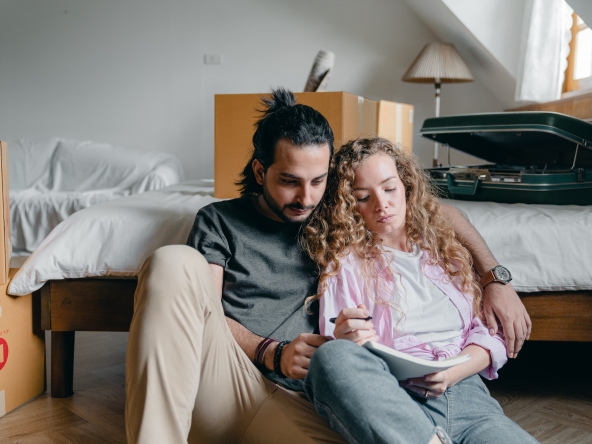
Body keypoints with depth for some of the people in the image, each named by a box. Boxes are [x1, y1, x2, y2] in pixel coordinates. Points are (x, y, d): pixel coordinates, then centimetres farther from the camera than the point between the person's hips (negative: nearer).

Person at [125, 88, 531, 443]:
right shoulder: (220, 220, 13)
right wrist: (274, 354, -14)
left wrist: (497, 279, 10)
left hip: (295, 403, 0)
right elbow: (200, 310, 3)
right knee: (175, 263, -29)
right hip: (222, 384, 0)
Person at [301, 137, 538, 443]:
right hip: (389, 400, 0)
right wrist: (346, 344, -23)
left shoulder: (443, 249, 22)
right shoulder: (346, 263, 9)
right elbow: (334, 361, 1)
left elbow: (489, 332, 16)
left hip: (465, 393, 1)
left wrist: (455, 372, -5)